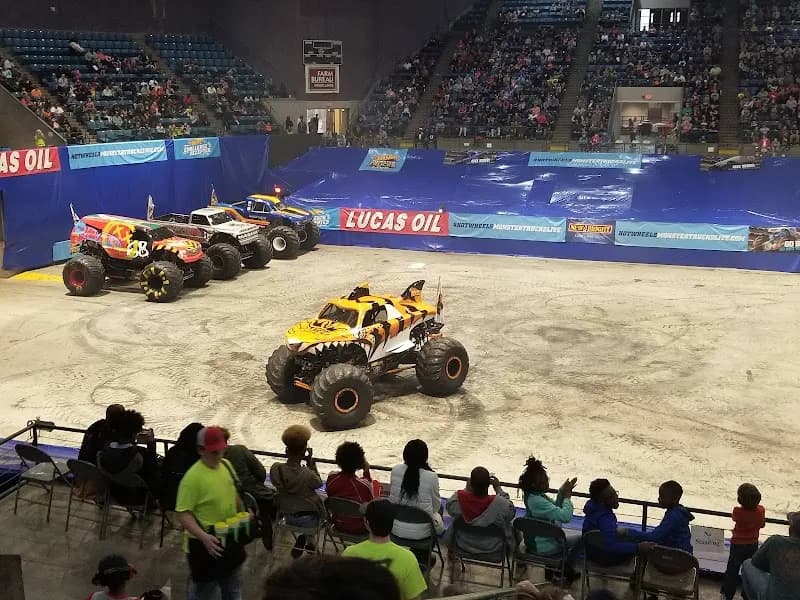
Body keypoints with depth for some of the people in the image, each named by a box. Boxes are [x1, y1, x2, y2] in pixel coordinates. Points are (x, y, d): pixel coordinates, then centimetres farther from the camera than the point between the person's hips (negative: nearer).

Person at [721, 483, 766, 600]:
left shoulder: (737, 511, -24)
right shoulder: (760, 510, -18)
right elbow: (762, 525, 1)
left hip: (737, 544, -2)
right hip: (753, 545, 2)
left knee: (732, 569, 13)